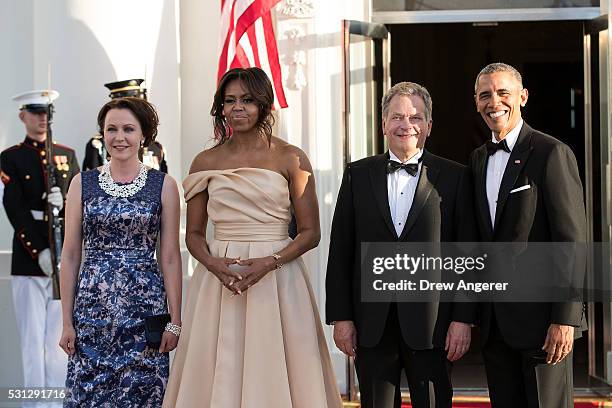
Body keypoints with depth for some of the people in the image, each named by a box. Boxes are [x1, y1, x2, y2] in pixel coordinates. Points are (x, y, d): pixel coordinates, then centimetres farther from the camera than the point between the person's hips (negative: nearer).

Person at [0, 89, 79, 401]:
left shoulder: (67, 155, 14)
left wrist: (64, 202, -15)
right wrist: (39, 252, -15)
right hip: (28, 257, -3)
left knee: (59, 335, 5)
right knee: (32, 337, -1)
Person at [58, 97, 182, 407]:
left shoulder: (164, 185, 3)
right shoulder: (82, 184, 5)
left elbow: (170, 257, 3)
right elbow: (70, 255, 6)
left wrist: (175, 320, -1)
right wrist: (67, 321, 2)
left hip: (145, 305, -1)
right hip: (92, 307, 1)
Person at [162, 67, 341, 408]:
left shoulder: (290, 158, 1)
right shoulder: (206, 162, 8)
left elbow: (310, 232, 1)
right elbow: (194, 233, 11)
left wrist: (269, 263, -14)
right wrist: (214, 264, -10)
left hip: (277, 281, -2)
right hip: (218, 283, 2)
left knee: (273, 375, 0)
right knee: (218, 377, 3)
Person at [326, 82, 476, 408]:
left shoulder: (454, 177, 3)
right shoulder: (358, 175, 8)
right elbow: (340, 251, 6)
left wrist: (463, 319, -6)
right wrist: (340, 316, 1)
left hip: (430, 322, -2)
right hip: (372, 324, 2)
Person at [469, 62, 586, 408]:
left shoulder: (552, 153, -7)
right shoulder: (478, 160, 15)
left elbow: (573, 240, -12)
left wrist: (565, 318, -17)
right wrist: (474, 314, 11)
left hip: (541, 315, -6)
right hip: (495, 321, 6)